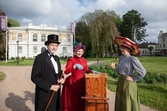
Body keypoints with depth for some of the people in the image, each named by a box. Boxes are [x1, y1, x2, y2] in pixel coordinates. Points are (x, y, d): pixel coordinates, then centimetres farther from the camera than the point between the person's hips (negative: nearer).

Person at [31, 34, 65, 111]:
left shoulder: (57, 58, 8)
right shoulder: (40, 58, -14)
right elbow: (34, 77, -17)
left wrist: (61, 78, -5)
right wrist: (50, 86, -19)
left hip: (55, 93, 7)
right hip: (44, 94, -6)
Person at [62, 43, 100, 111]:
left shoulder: (84, 60, 9)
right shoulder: (71, 60, -9)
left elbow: (86, 70, 19)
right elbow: (66, 71, -21)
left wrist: (92, 71, 1)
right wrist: (75, 66, -31)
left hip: (82, 83, 6)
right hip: (73, 83, -5)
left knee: (81, 101, 13)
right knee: (73, 102, 5)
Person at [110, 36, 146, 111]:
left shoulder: (133, 59, -18)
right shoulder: (121, 58, 5)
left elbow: (143, 72, -20)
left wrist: (134, 79, -11)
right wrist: (114, 68, -4)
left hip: (128, 83, -7)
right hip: (120, 82, 7)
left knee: (128, 104, 8)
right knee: (120, 103, 19)